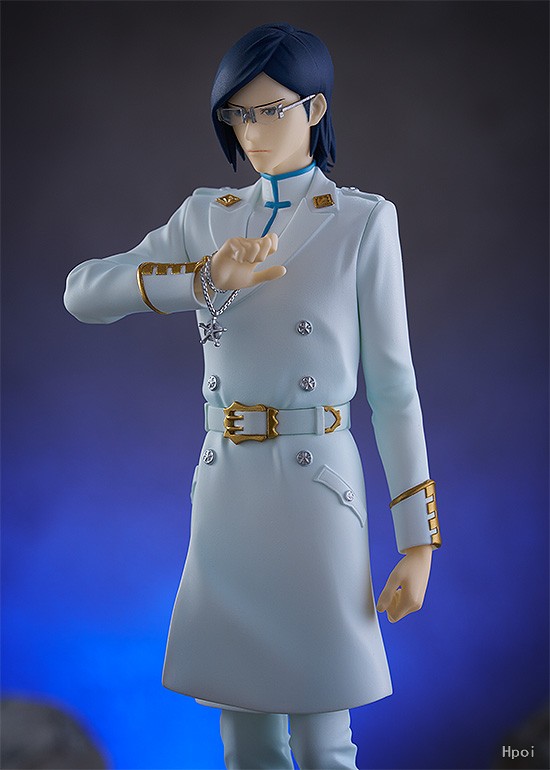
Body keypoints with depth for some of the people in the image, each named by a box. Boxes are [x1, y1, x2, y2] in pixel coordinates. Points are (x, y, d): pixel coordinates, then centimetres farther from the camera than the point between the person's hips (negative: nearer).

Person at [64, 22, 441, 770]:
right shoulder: (207, 217, 9)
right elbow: (83, 293, -3)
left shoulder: (363, 222, -3)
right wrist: (206, 278, -19)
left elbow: (392, 386, -3)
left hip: (315, 493, -4)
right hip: (223, 492, 4)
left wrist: (418, 542, -5)